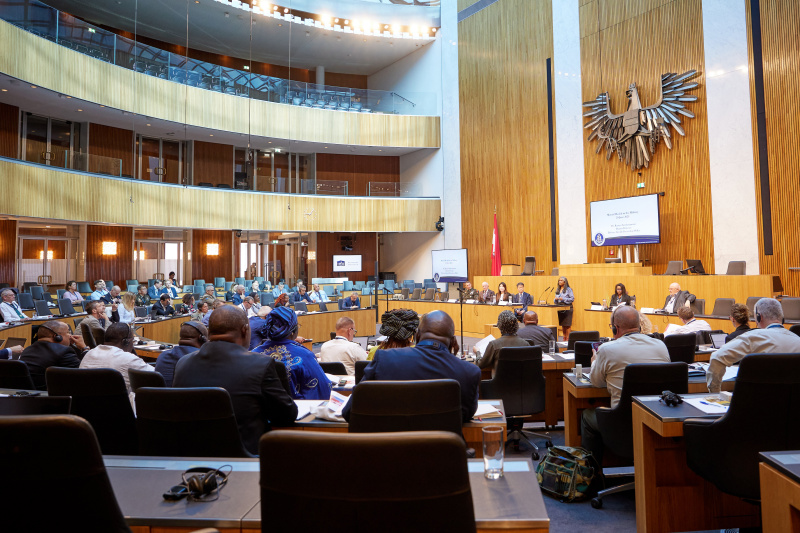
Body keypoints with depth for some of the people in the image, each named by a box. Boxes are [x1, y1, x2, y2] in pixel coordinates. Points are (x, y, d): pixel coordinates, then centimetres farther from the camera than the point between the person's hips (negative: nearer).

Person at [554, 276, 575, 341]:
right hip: (560, 308, 6)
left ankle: (567, 338, 0)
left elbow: (572, 299, -10)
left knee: (567, 324, -5)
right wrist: (555, 299, -5)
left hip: (567, 308, -6)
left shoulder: (568, 289, -4)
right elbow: (555, 301, 18)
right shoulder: (557, 290, 14)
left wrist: (563, 299, -18)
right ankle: (564, 337, 16)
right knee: (562, 324, 8)